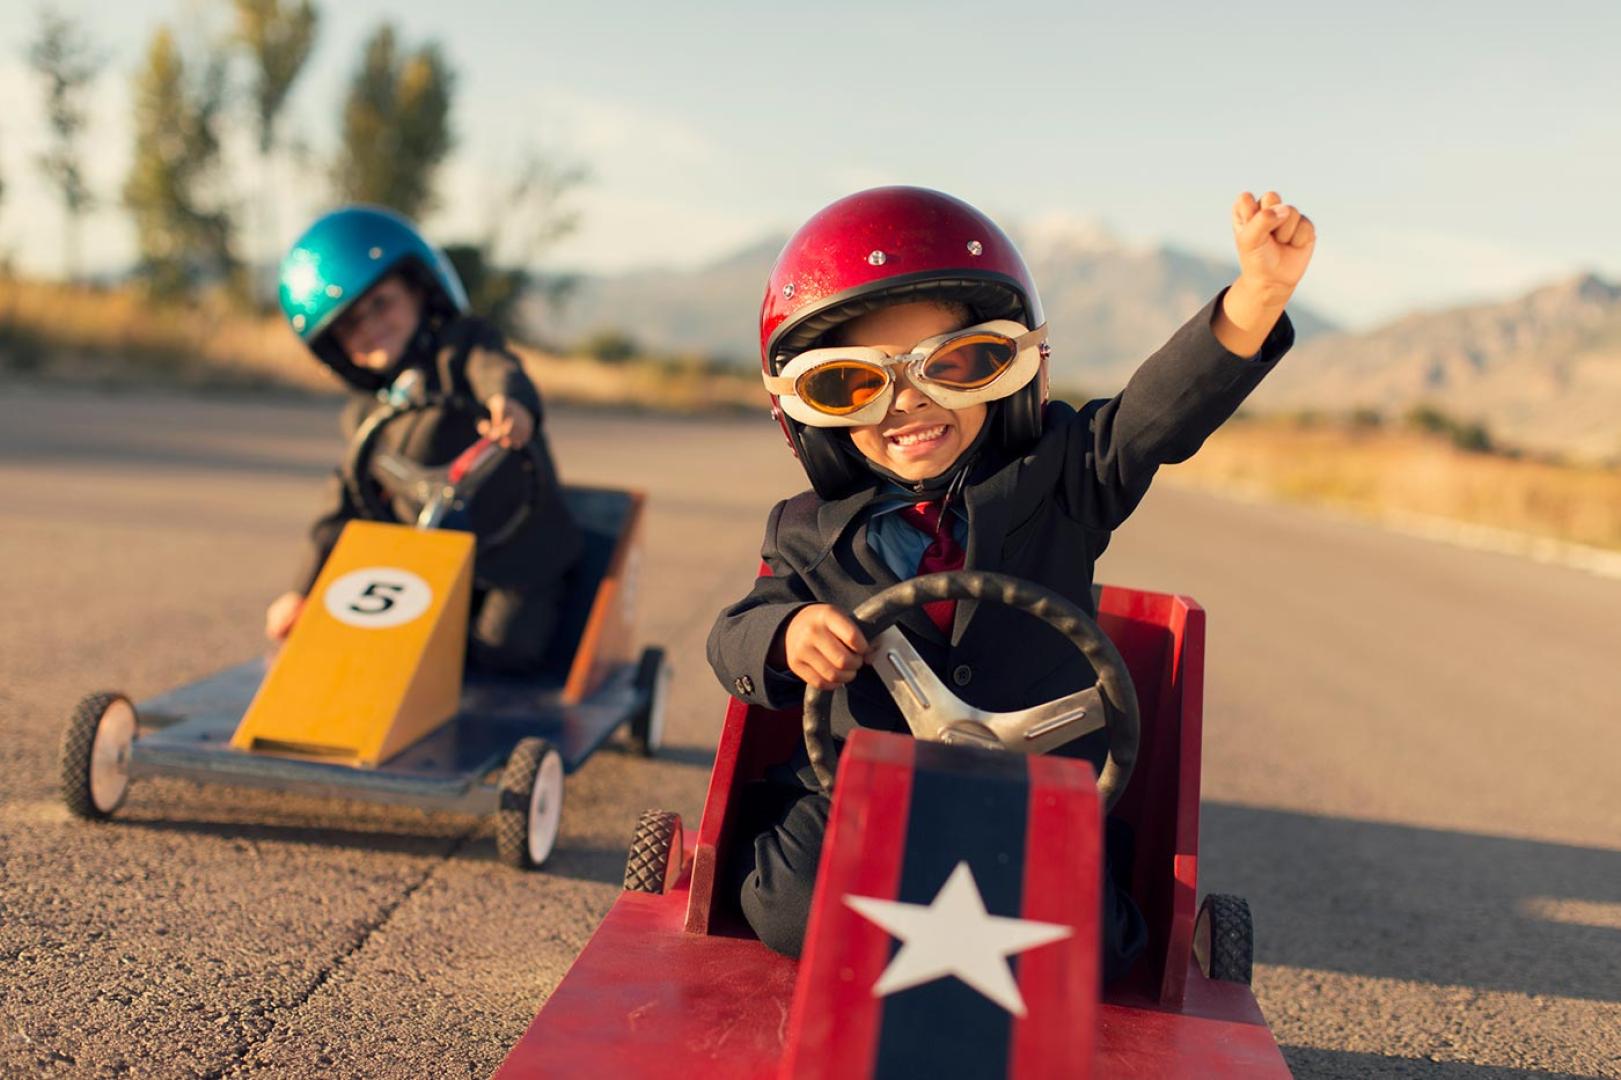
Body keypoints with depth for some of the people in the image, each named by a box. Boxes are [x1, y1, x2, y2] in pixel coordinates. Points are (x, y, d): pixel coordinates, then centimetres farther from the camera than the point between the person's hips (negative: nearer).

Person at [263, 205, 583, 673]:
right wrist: (305, 587, 14)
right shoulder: (366, 415, 13)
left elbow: (498, 370, -29)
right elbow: (348, 505, 18)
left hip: (518, 559, -5)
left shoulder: (461, 343, -4)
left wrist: (512, 402, -55)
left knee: (503, 650, -25)